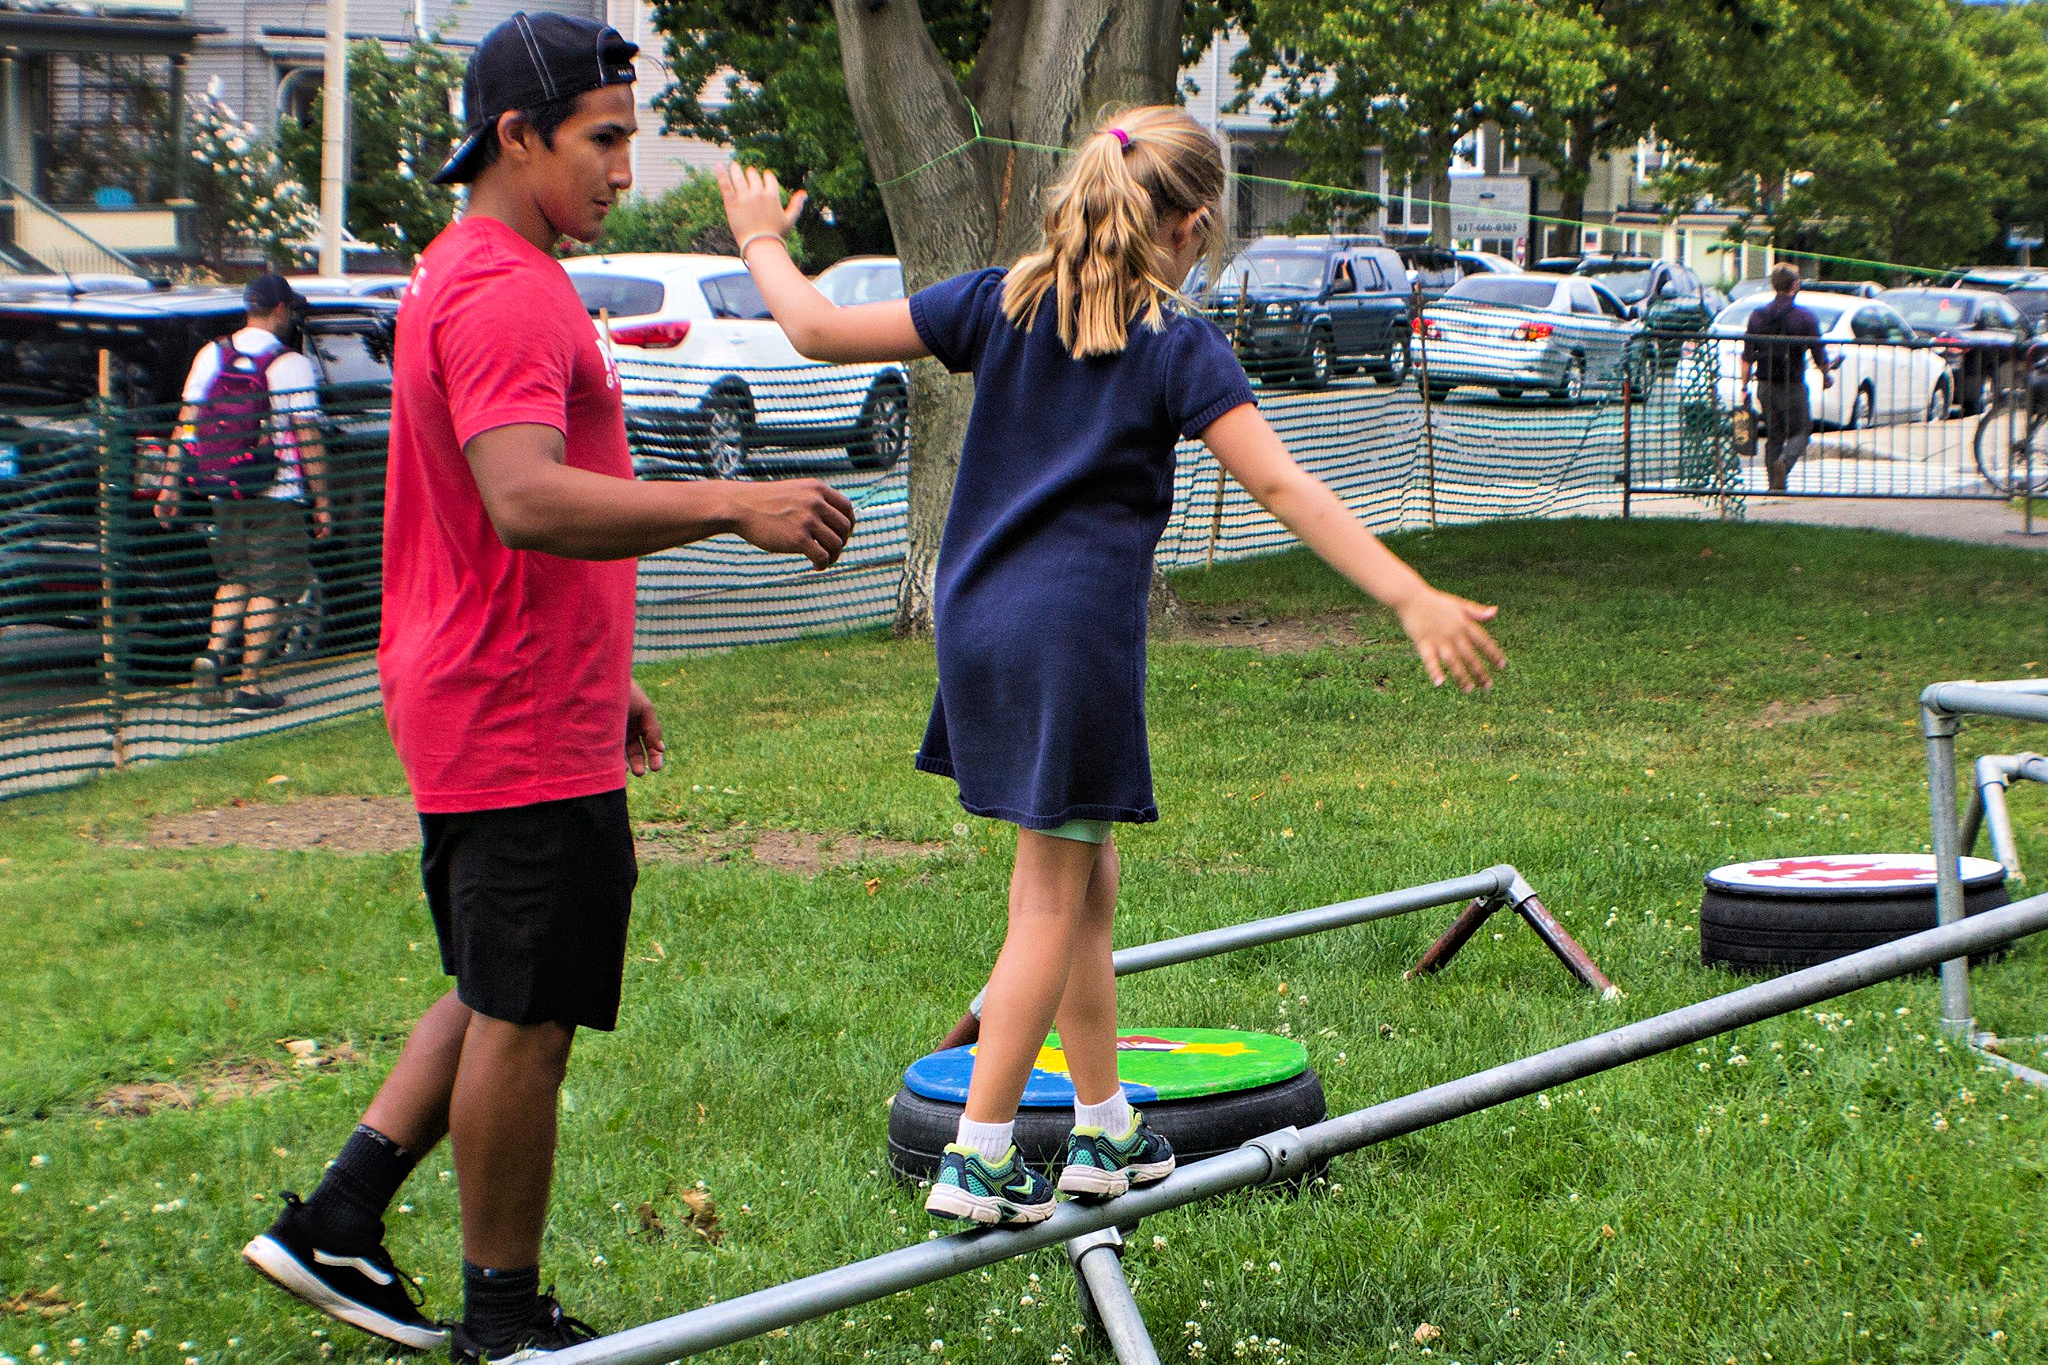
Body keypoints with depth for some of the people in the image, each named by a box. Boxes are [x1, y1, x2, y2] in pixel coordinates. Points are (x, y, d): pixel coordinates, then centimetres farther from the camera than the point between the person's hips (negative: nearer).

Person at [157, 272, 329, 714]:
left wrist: (171, 483, 7)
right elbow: (308, 439, -11)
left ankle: (213, 653, 2)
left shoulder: (211, 355, 4)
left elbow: (186, 423, 3)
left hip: (223, 495, 5)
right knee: (269, 587, 2)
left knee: (234, 578, 21)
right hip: (275, 496, -5)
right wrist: (321, 502, -5)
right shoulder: (290, 365, -10)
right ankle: (249, 685, 0)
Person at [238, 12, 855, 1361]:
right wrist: (730, 503, -37)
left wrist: (603, 676, 27)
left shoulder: (470, 280, 17)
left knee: (500, 998, 19)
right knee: (525, 1019, 0)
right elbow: (527, 502, -33)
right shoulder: (506, 296, -18)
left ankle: (336, 1223, 21)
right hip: (526, 731, -11)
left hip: (483, 711, 11)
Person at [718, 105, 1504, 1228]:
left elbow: (821, 330, 8)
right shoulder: (1175, 344, -6)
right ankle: (979, 1157, 2)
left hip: (979, 620, 6)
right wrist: (1412, 599, -19)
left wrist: (762, 240, 27)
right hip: (1077, 630, -6)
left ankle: (1105, 1132, 25)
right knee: (1051, 897, 2)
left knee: (1085, 880, 17)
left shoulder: (1006, 303, 7)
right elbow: (1281, 486, -15)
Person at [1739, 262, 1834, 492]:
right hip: (1792, 386, -4)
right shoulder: (1805, 317, -8)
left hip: (1765, 386, 4)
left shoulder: (1757, 316, 4)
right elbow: (1819, 356, -4)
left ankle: (1774, 483, 9)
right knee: (1800, 430, 8)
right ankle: (1784, 461, -21)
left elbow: (1747, 358, 3)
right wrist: (1827, 376, 14)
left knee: (1773, 436, 13)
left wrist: (1744, 388, 9)